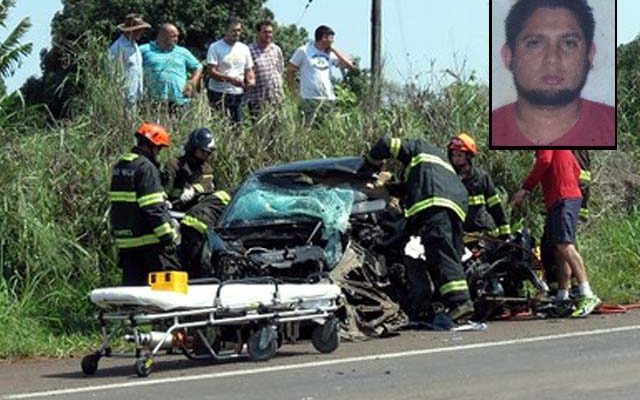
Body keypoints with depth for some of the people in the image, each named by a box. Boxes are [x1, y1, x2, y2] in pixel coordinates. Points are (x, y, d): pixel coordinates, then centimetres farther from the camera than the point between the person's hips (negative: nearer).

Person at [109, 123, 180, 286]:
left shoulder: (120, 166, 15)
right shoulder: (146, 168, -14)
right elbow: (152, 208, -20)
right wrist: (168, 236, -18)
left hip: (124, 240, 9)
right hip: (148, 238, -9)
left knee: (131, 283, 8)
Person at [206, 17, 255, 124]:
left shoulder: (244, 48, 14)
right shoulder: (215, 47, -3)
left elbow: (248, 69, 20)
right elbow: (211, 72, -12)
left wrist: (251, 79, -4)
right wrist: (230, 79, -24)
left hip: (238, 94, 5)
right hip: (219, 94, -5)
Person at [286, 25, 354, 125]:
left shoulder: (330, 53, 14)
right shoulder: (303, 51, 2)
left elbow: (349, 65, 7)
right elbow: (290, 71, 5)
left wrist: (334, 50, 6)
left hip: (329, 99, 5)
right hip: (310, 99, -5)